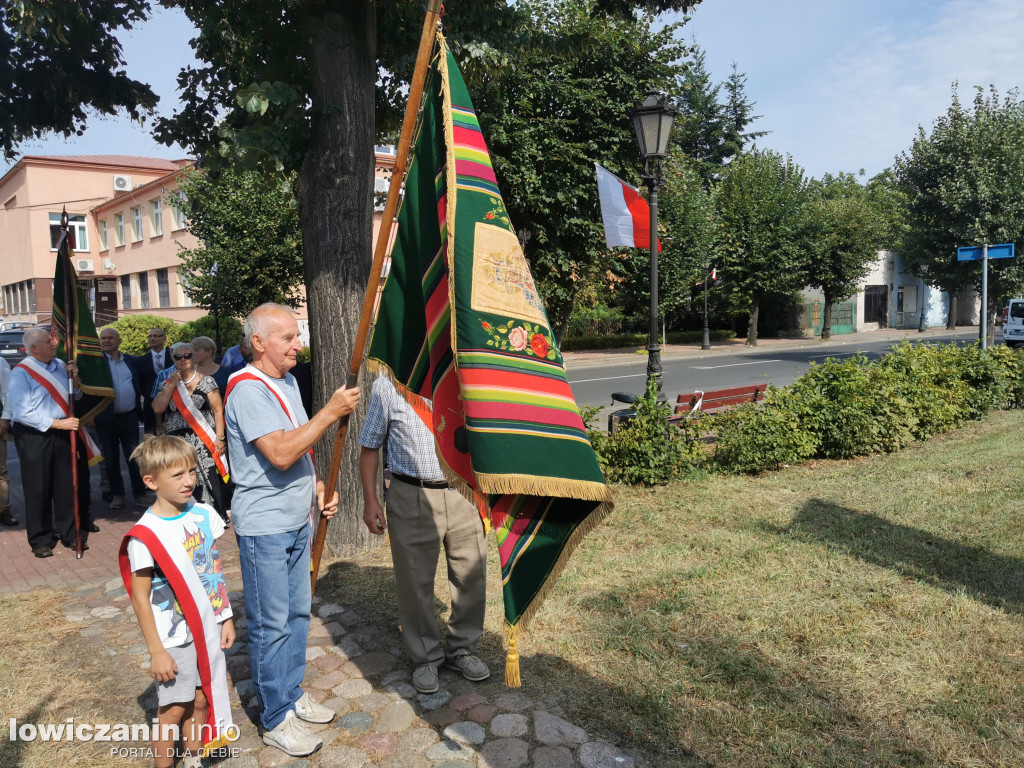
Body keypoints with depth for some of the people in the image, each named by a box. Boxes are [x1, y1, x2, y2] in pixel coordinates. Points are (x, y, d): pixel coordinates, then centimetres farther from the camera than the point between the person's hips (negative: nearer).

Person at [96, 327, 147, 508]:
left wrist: (140, 411, 10)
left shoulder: (130, 361, 9)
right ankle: (117, 495, 18)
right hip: (106, 418, -1)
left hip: (129, 417, 1)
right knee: (111, 459, 8)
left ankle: (139, 493, 13)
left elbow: (137, 386, 15)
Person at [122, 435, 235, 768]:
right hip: (173, 638, -5)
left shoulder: (203, 515, -3)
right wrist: (156, 651, -11)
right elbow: (140, 597, -14)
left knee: (200, 701, 16)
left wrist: (226, 618, 8)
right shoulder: (145, 536, -19)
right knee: (173, 709, 10)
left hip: (207, 630, 5)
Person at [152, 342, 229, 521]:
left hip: (203, 443, -3)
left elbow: (218, 410, -1)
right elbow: (157, 409, 0)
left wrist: (220, 438, -10)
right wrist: (172, 384, -4)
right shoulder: (168, 384, 13)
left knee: (208, 482, -7)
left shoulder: (207, 382, 3)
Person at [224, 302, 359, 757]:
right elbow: (280, 454, -29)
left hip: (297, 520, 9)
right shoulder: (247, 389, -19)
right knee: (271, 624, 4)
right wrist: (331, 412, -25)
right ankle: (276, 719, 19)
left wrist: (318, 486, 9)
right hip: (264, 527, -9)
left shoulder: (287, 381, 10)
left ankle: (292, 695, 35)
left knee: (297, 613, 18)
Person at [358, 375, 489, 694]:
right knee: (416, 582, 8)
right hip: (412, 497, -2)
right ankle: (426, 656, 29)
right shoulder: (388, 384, 0)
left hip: (465, 492, 3)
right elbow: (370, 446, 6)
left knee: (471, 577, 10)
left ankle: (462, 649, 33)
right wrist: (370, 500, 0)